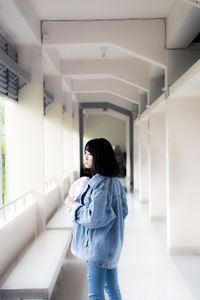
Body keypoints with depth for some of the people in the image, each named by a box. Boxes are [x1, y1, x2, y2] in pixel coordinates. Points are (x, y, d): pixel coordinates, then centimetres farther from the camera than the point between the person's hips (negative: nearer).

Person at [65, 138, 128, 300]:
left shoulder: (99, 183, -21)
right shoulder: (115, 181, 7)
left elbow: (95, 217, -25)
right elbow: (123, 211, 14)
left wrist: (74, 206, -10)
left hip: (99, 245, -9)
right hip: (112, 243, 10)